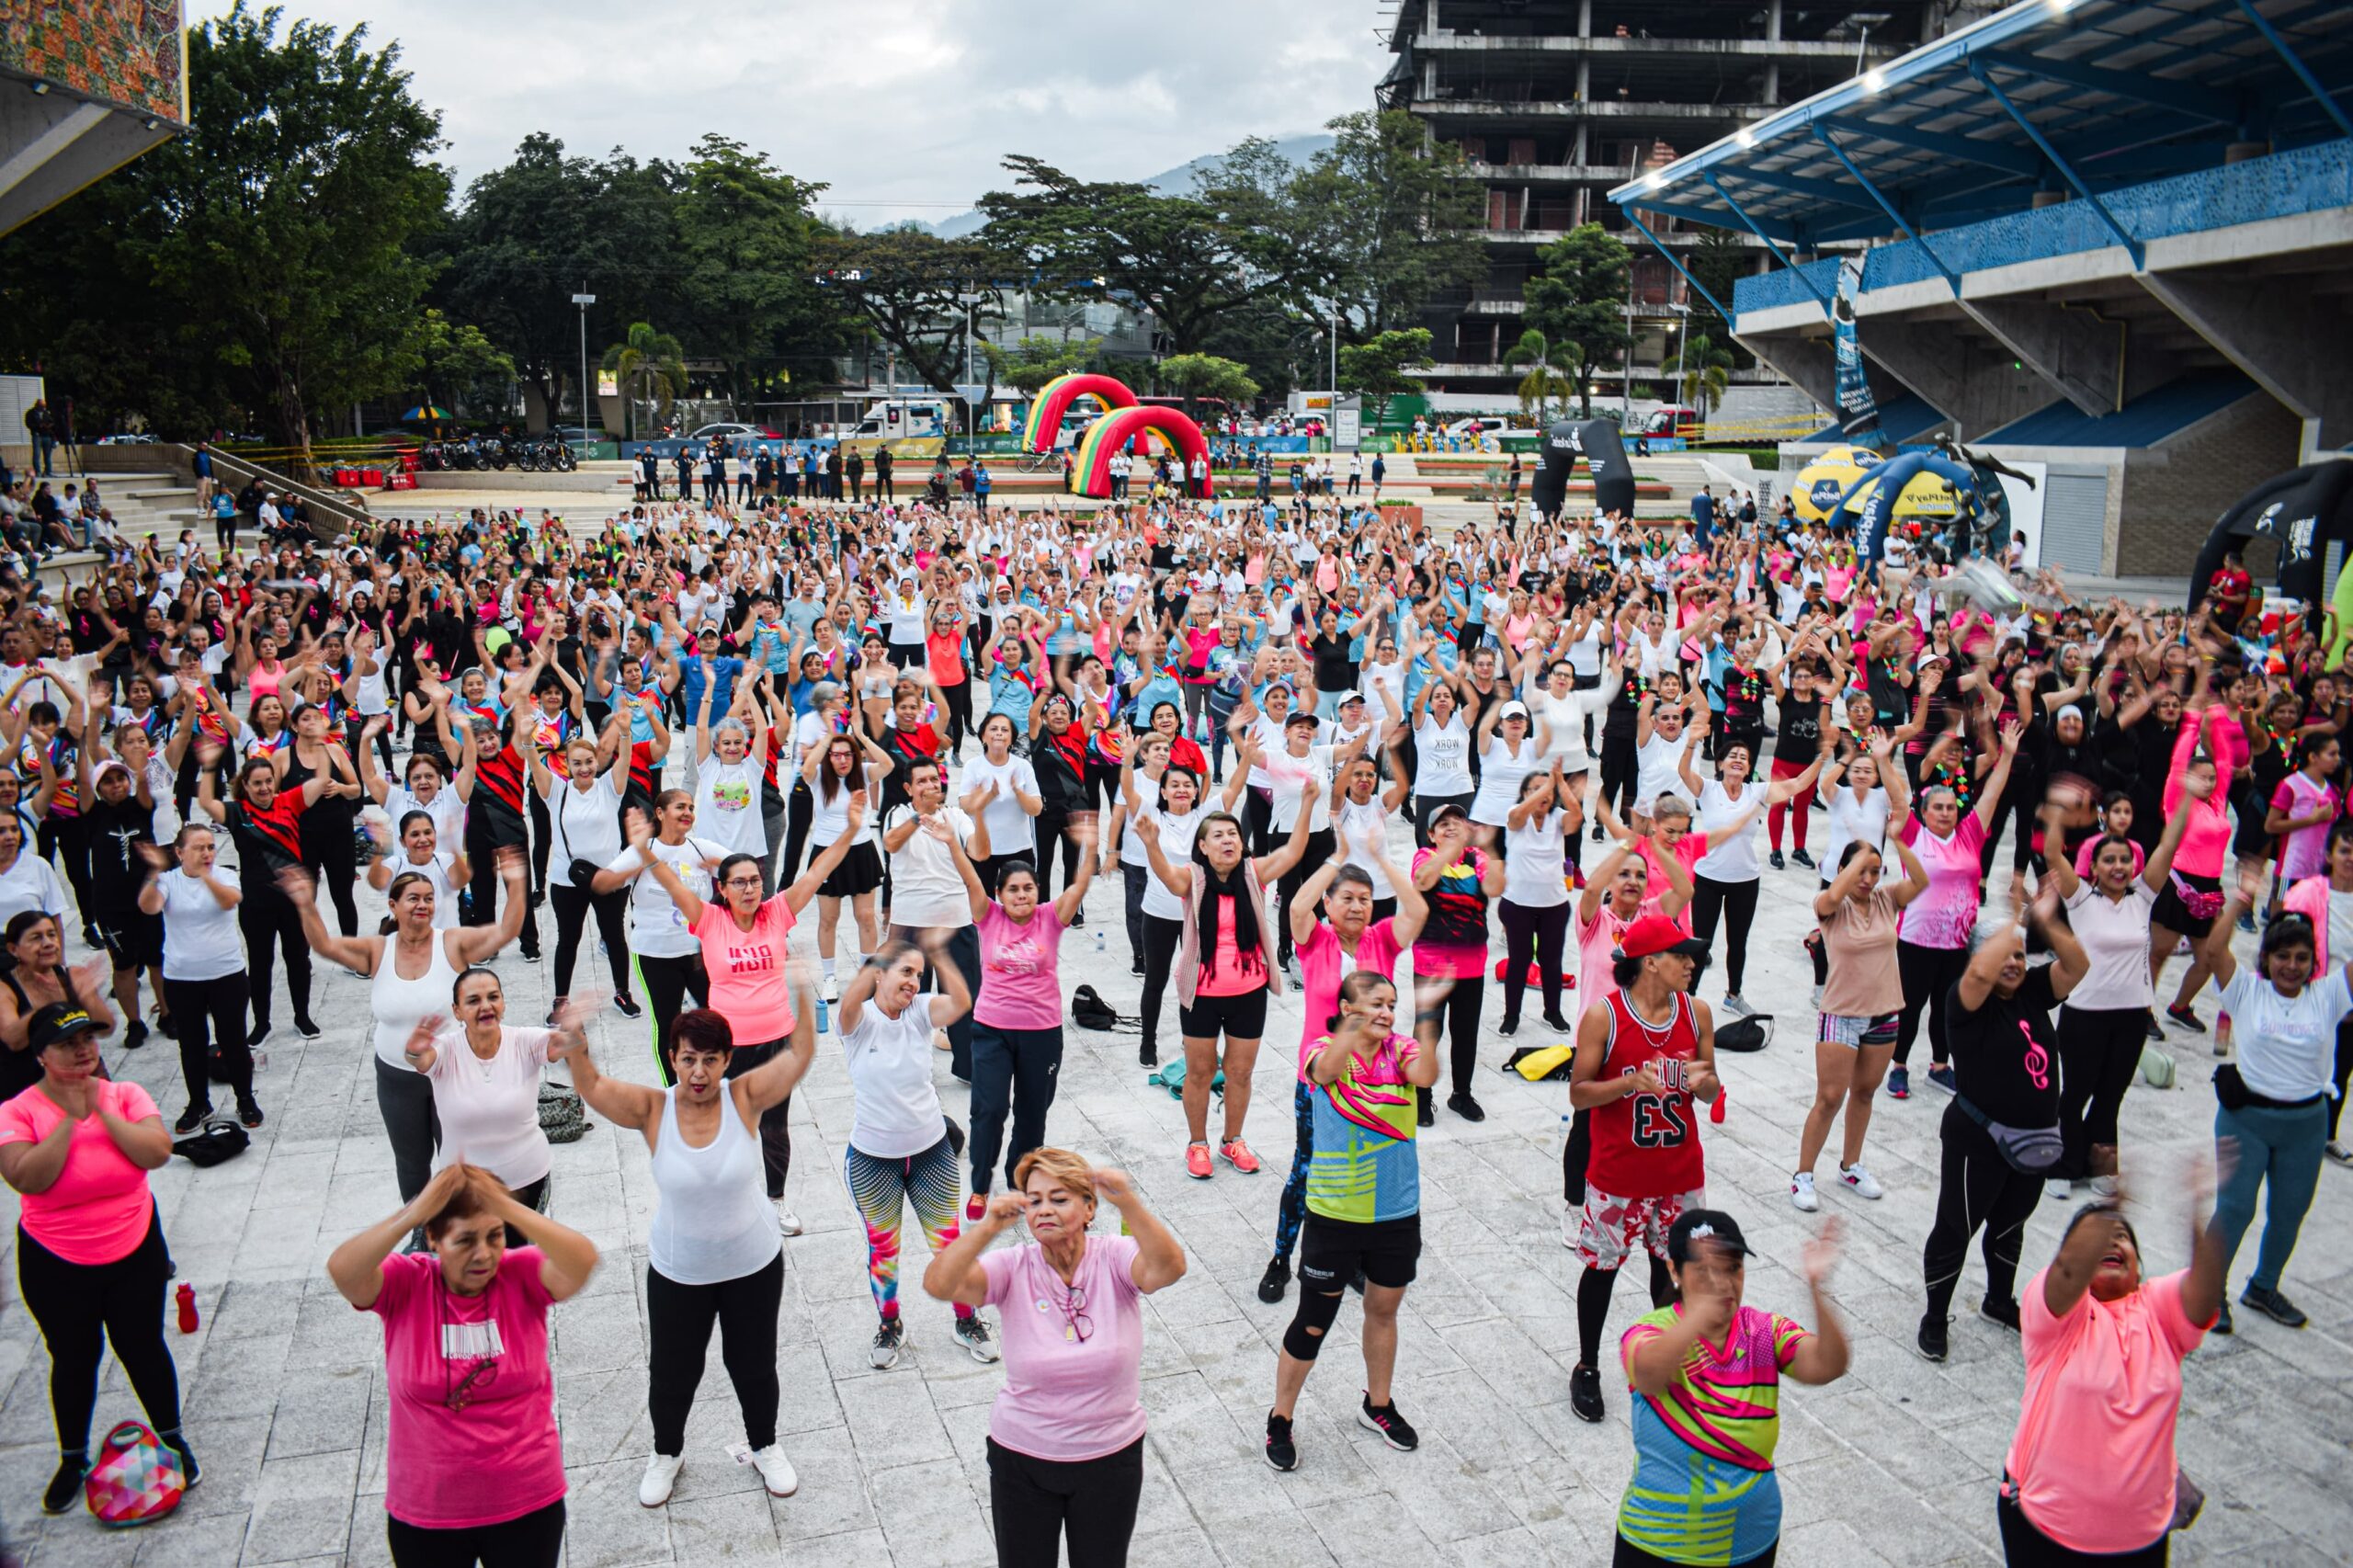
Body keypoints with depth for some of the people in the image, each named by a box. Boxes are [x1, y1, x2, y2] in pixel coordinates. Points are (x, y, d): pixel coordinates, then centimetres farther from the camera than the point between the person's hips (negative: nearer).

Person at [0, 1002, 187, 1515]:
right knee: (74, 1359, 14)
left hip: (134, 1253, 1)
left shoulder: (125, 1095, -8)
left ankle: (172, 1438, 32)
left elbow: (158, 1152, -20)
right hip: (56, 1265, -1)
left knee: (143, 1347, 13)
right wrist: (71, 1117, -26)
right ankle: (73, 1459, 35)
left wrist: (101, 1110, -22)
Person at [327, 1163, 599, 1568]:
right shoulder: (404, 1285, -11)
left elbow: (583, 1261, -32)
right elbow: (341, 1270, -30)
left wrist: (506, 1208, -38)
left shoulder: (522, 1277, -12)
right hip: (424, 1513, 0)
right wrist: (414, 1212, -39)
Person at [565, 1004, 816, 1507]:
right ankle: (667, 1453, 48)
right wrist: (575, 1046, -47)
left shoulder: (746, 1098, -18)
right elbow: (592, 1087, -27)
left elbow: (800, 1055, -27)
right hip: (677, 1272, 0)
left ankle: (764, 1447, 46)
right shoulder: (652, 1109, -17)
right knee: (672, 1372, 19)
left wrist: (804, 997, -43)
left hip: (754, 1266, 0)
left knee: (754, 1365, 20)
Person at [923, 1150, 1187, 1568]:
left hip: (1110, 1458, 0)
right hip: (1021, 1458, 0)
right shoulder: (1013, 1269, -14)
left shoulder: (1114, 1259, -15)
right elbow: (938, 1285, -29)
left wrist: (1128, 1204, -51)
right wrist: (987, 1227, -44)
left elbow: (1169, 1268, -36)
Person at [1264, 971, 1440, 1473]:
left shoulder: (1400, 1049, -4)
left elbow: (1425, 1075, -25)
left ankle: (1377, 1406, 43)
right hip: (1335, 1213, -4)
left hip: (1397, 1211, 4)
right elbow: (1327, 1069, -37)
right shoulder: (1328, 1050, -12)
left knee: (1384, 1309, 21)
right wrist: (1355, 1027, -56)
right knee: (1313, 1322, 6)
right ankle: (1280, 1420, 24)